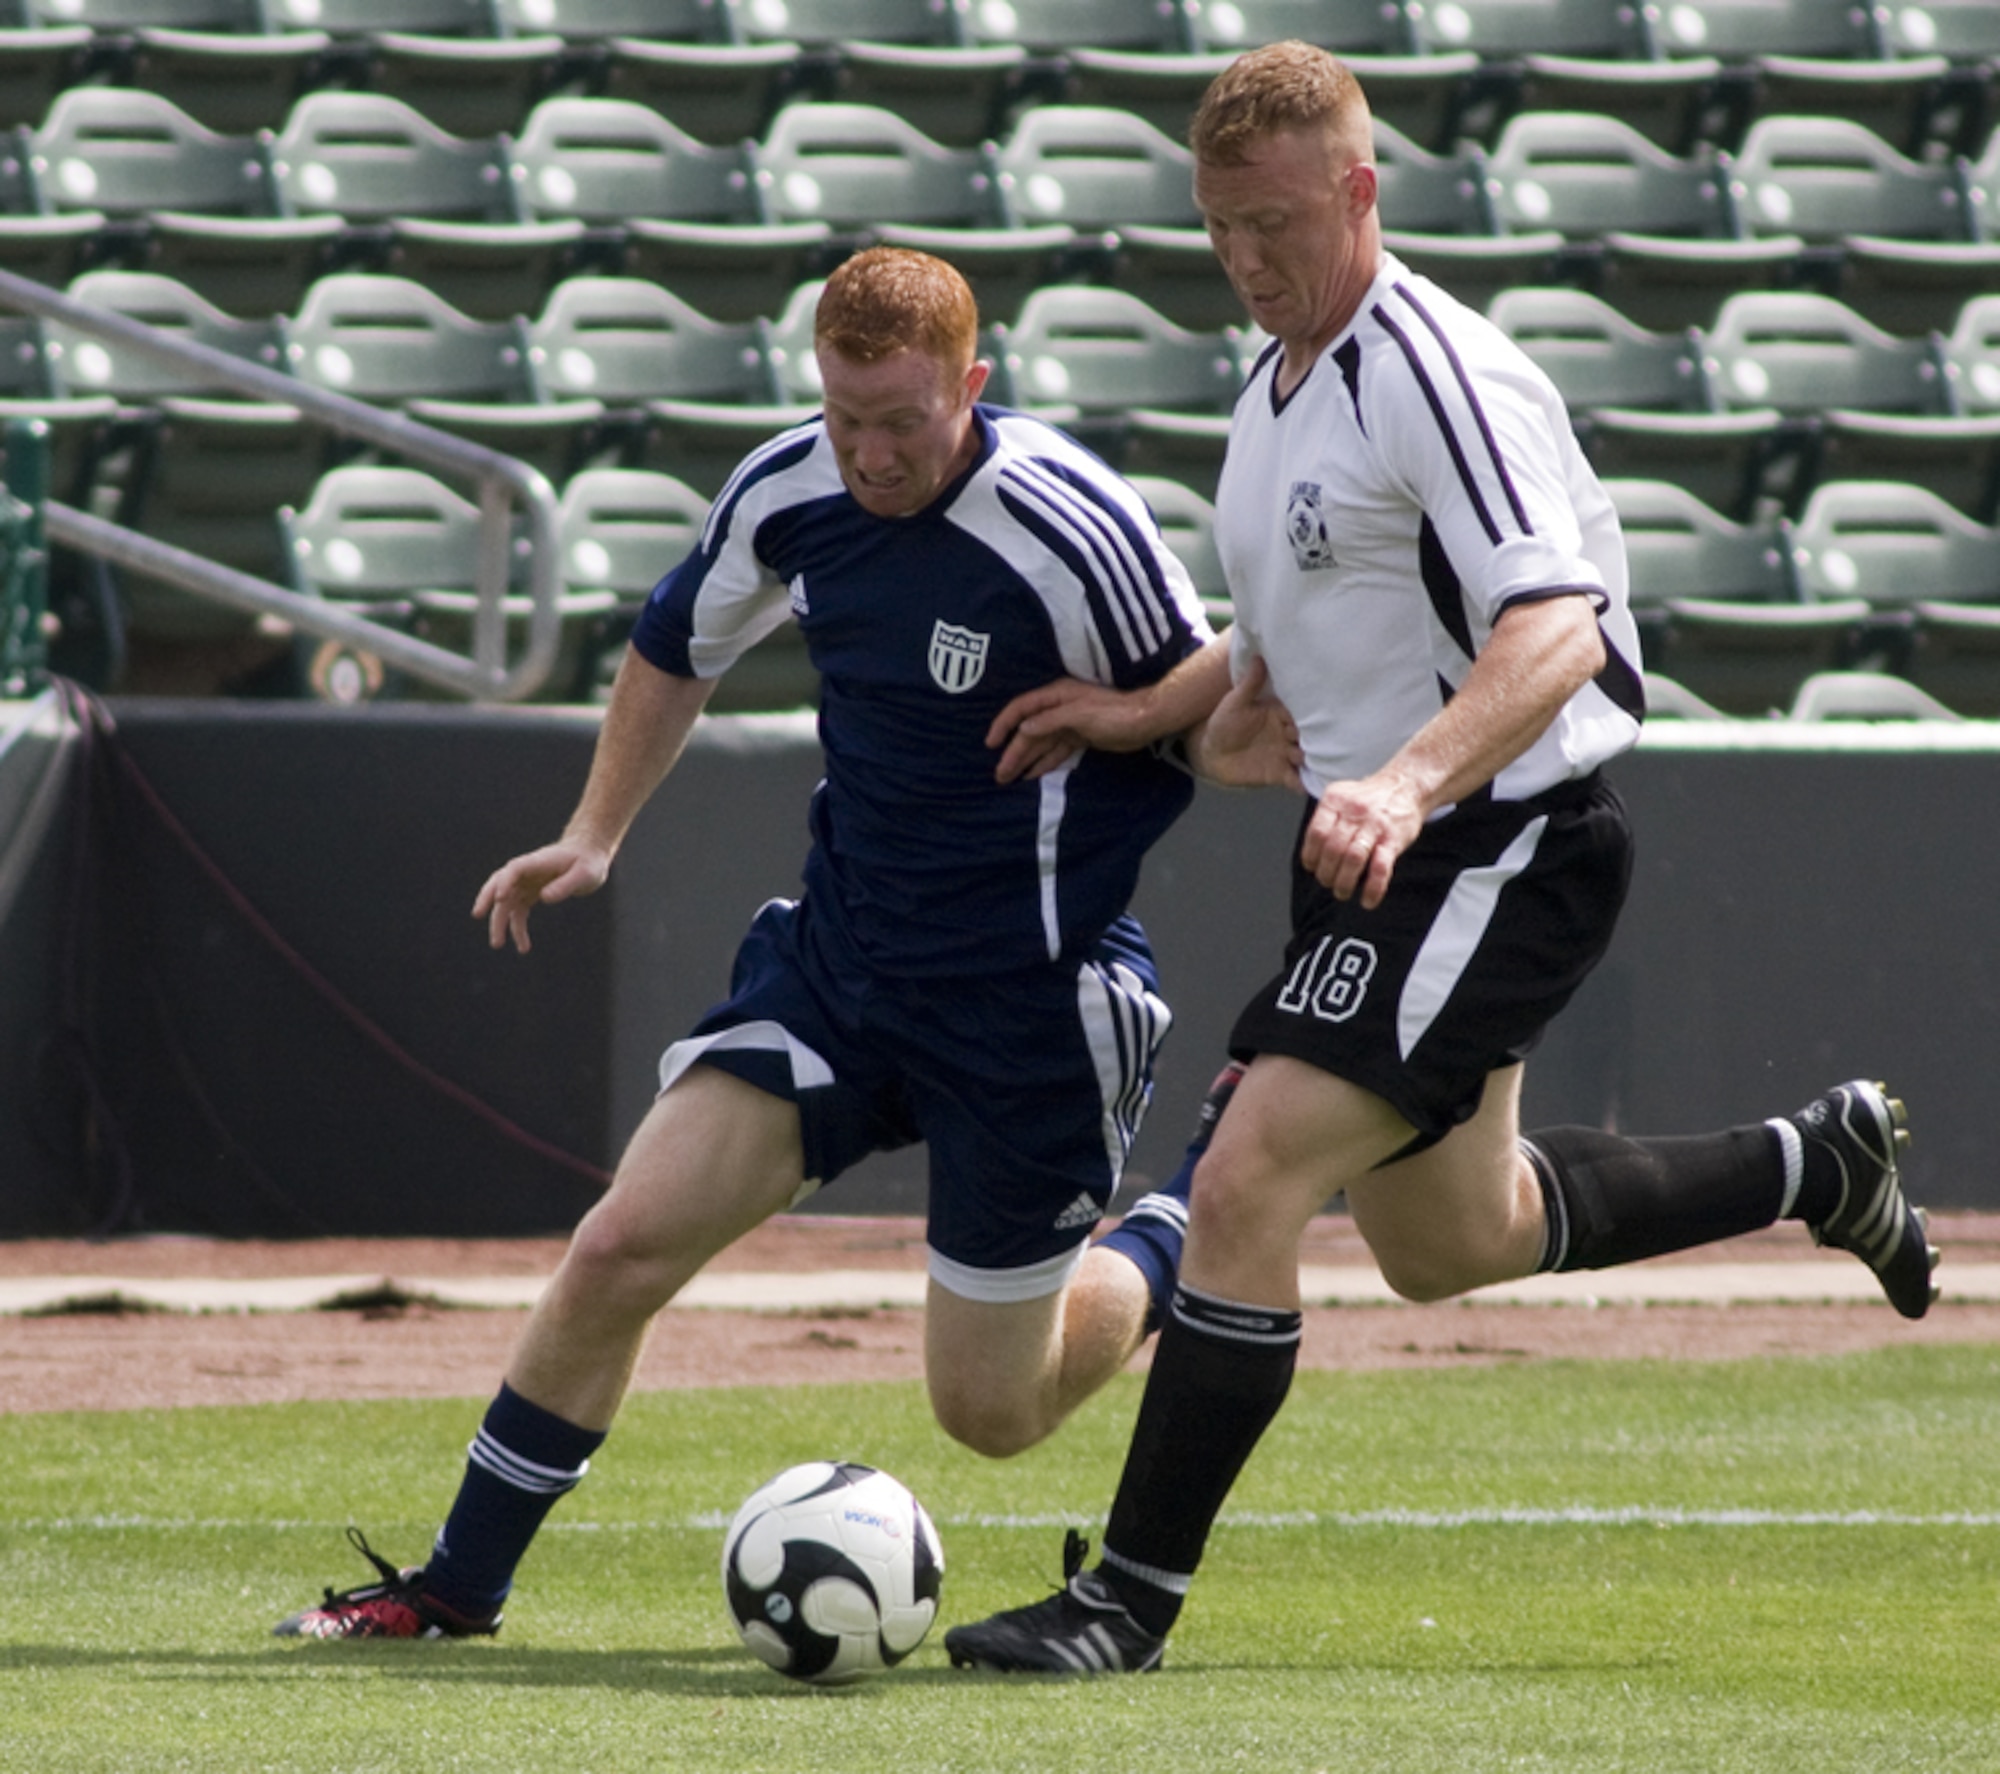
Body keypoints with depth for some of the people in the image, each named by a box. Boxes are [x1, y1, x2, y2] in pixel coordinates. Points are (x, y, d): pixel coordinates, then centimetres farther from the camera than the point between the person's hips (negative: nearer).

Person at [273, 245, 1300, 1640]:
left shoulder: (1073, 533, -22)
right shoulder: (790, 496, -5)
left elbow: (1198, 710, -9)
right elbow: (679, 647, 16)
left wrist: (1229, 747, -32)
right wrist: (596, 834, 8)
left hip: (1028, 992, -4)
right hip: (841, 946, 5)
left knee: (991, 1411, 5)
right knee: (621, 1247, -9)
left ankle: (1178, 1251, 36)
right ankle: (457, 1588, 5)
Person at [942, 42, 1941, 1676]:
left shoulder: (1436, 375, -20)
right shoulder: (1281, 381, 10)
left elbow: (1555, 629, -31)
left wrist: (1406, 785, -44)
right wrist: (1141, 715, 14)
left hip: (1501, 848, -10)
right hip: (1381, 857, 10)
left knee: (1243, 1189, -18)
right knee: (1445, 1245, 24)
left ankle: (1133, 1597, -12)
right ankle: (1821, 1168, 41)